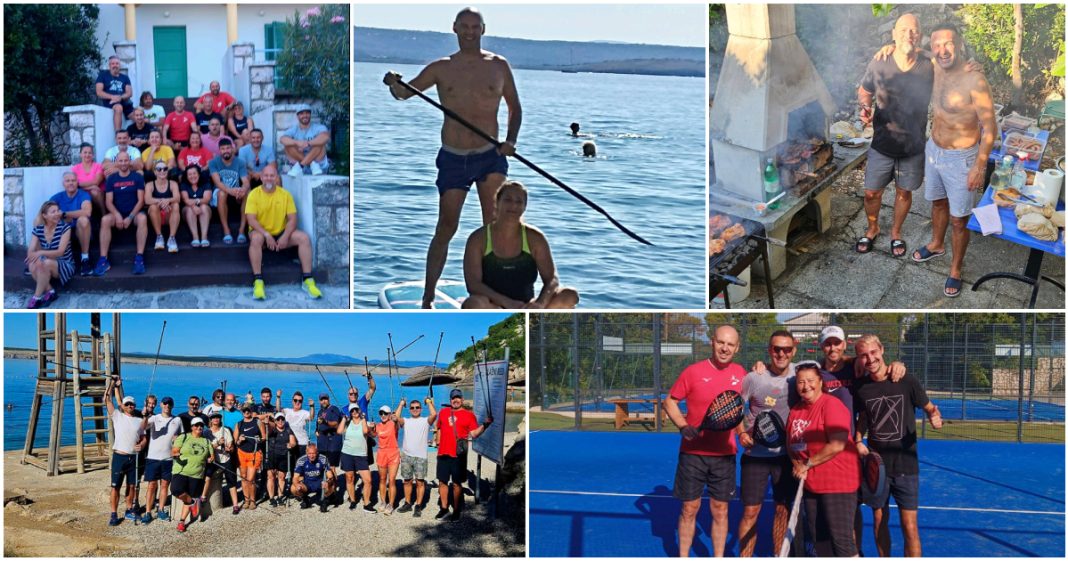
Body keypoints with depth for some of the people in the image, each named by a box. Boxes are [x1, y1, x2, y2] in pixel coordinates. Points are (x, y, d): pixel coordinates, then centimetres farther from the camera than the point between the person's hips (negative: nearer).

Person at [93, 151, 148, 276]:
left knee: (142, 219, -36)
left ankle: (139, 258, -37)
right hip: (117, 213, 2)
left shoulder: (137, 177, 0)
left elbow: (141, 200, -5)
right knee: (105, 220, -30)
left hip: (134, 213, -2)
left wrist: (130, 217, -17)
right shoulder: (111, 179, 5)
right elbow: (108, 202, 0)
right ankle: (103, 260, -30)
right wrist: (117, 215, -19)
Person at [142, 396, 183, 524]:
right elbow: (144, 426, -21)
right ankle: (148, 513, 4)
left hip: (168, 458, 2)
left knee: (165, 485, 8)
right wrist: (145, 416, -41)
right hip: (153, 457, -2)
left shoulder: (177, 420, 7)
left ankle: (161, 510, 20)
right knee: (152, 486, 0)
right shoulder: (154, 418, -1)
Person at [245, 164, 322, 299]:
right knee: (256, 238, -37)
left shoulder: (285, 194, 0)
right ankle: (258, 281, -35)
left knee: (304, 237, -20)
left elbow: (292, 218, -3)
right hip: (261, 233, -3)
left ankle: (307, 279, -18)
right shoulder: (254, 194, -7)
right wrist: (267, 235, -27)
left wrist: (285, 236, -20)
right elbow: (251, 219, -15)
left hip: (281, 233, 3)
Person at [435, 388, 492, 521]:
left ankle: (456, 510, 11)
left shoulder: (469, 415, 2)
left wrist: (484, 425, -20)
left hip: (458, 455, -4)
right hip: (443, 453, 4)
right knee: (442, 481, 8)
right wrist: (438, 442, 17)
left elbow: (474, 433, -6)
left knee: (457, 483, 1)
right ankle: (444, 508, 19)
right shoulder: (443, 413, 14)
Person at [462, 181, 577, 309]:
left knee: (570, 296, -21)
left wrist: (540, 303, -29)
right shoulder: (479, 239, -6)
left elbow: (552, 279, -5)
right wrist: (508, 303, -30)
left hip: (525, 309, 3)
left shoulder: (534, 238, 1)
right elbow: (473, 284, -15)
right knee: (474, 304, -39)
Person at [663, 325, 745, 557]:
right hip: (693, 452, -2)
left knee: (720, 510, 8)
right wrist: (683, 426, -15)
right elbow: (670, 402, -1)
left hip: (724, 454, 2)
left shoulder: (740, 373, 3)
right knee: (689, 508, 4)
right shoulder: (694, 371, -7)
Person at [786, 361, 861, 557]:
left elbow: (837, 445, -23)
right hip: (810, 483, 8)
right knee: (819, 537, 16)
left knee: (841, 538, -7)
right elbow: (791, 443, 17)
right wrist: (797, 465, -4)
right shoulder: (796, 409, 9)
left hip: (837, 484, -8)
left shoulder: (832, 405, -15)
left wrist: (807, 464, -15)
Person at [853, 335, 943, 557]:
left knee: (909, 526, -4)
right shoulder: (861, 386, -1)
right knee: (879, 520, 13)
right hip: (875, 465, 3)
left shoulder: (907, 381, -11)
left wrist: (934, 416, -21)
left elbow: (928, 407, 1)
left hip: (905, 466, -3)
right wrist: (858, 440, 1)